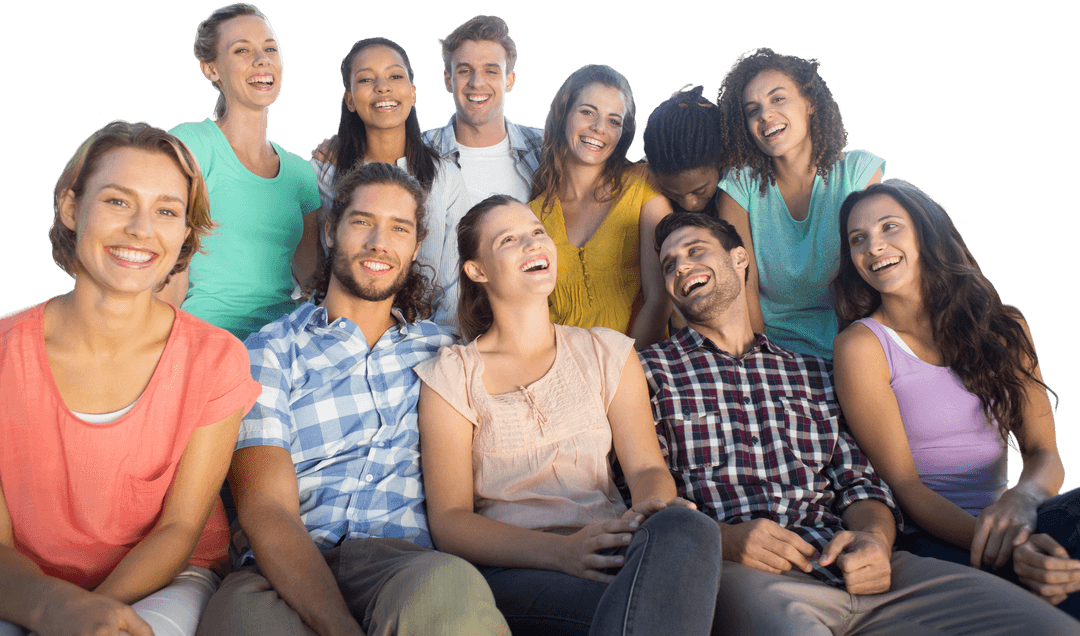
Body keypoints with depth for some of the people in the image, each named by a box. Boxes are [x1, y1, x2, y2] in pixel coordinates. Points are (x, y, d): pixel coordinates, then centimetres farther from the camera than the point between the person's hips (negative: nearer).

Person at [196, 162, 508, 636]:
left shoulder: (440, 350, 18)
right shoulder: (270, 352, 8)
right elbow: (267, 514, -5)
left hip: (407, 561, 1)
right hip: (287, 575, -1)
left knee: (451, 587, -36)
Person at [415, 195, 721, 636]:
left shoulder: (607, 353, 16)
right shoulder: (450, 376, 6)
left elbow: (646, 467, 7)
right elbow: (448, 521, -2)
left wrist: (653, 506, -21)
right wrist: (560, 551, -21)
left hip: (608, 549, 5)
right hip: (509, 567, -5)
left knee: (687, 528, -32)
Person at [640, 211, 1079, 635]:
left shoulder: (812, 373, 26)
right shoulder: (652, 370, 15)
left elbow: (859, 481, 19)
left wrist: (874, 537, -5)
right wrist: (721, 538, -14)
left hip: (855, 568, 4)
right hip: (744, 573, -4)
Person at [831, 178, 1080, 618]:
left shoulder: (1003, 328, 11)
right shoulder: (861, 345, -2)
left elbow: (1044, 452, 4)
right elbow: (903, 483, -8)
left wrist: (1022, 497, -22)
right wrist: (1004, 549, -25)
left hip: (1001, 520, 5)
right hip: (930, 538, -5)